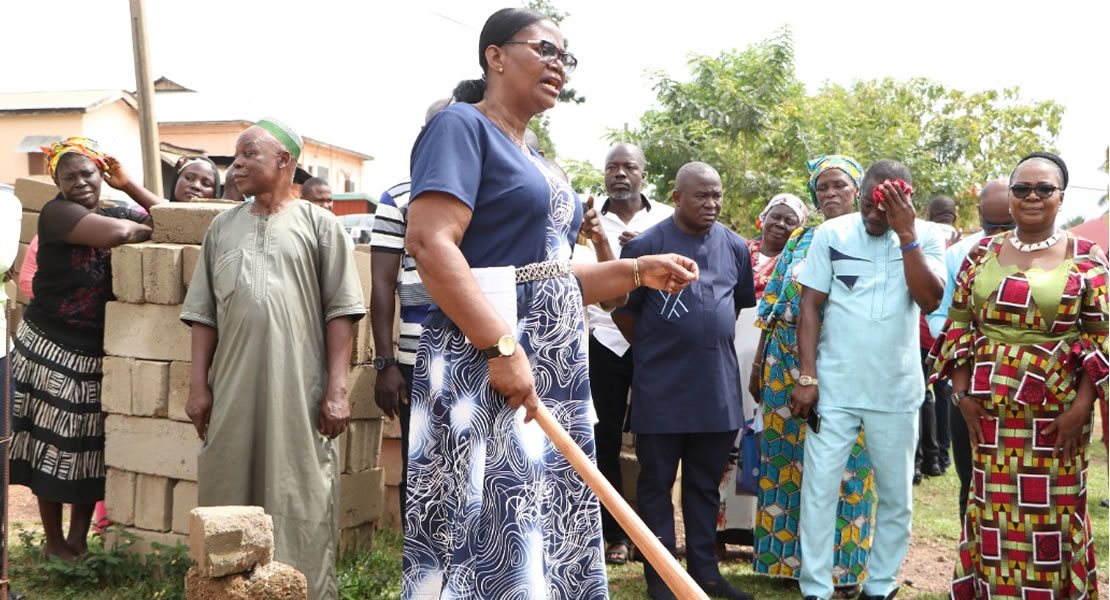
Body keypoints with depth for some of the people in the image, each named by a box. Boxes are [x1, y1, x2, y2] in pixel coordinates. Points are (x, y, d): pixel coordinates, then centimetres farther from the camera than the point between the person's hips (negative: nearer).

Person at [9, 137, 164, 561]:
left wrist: (128, 185, -2)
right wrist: (148, 229, -7)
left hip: (99, 352, 5)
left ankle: (79, 539, 22)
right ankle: (54, 542, 17)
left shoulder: (116, 212, 8)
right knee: (53, 445, 3)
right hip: (50, 347, -5)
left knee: (92, 448, 9)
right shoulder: (56, 212, -12)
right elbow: (118, 233, -27)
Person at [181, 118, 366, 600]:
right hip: (233, 391, 4)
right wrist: (198, 385, 7)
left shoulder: (318, 224, 4)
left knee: (301, 504, 0)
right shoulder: (223, 227, 15)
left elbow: (340, 312, -1)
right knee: (230, 496, 8)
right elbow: (204, 313, 14)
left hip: (300, 392, -4)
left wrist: (336, 389, -8)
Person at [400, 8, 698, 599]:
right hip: (486, 365, -9)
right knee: (487, 540, -7)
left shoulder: (532, 159, 21)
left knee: (546, 544, 9)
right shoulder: (461, 126, -5)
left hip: (554, 371, 9)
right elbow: (430, 243, -19)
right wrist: (502, 348, -25)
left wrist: (637, 272, 13)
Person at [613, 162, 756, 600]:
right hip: (661, 389, -4)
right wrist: (655, 350, 6)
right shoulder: (645, 246, -9)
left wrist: (713, 336, 14)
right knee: (656, 483, 5)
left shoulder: (735, 247, 5)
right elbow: (622, 311, -2)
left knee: (706, 484, 13)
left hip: (718, 387, 4)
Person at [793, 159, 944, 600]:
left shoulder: (925, 238, 0)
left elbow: (930, 300, -14)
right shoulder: (831, 234, -3)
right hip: (834, 388, -1)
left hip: (897, 392, 1)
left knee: (896, 495, 10)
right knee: (819, 490, 1)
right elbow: (810, 306, -3)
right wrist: (806, 377, -9)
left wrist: (906, 234, -18)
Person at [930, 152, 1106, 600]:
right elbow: (958, 324, 8)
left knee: (1051, 510, 4)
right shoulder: (983, 252, 7)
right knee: (992, 505, 8)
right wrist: (962, 391, 0)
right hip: (988, 406, 3)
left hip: (1055, 410, -2)